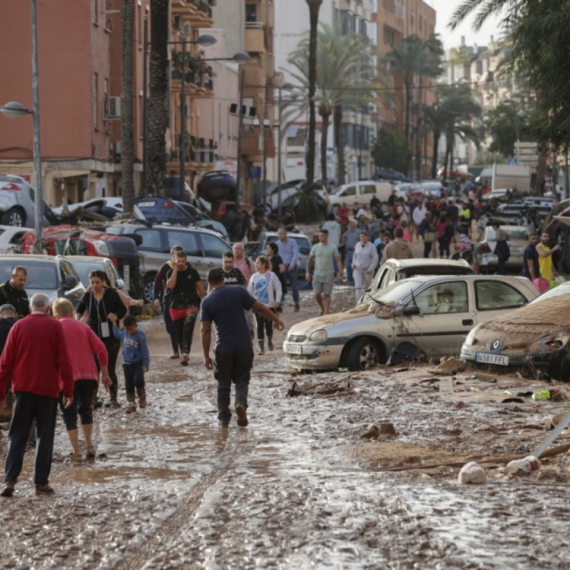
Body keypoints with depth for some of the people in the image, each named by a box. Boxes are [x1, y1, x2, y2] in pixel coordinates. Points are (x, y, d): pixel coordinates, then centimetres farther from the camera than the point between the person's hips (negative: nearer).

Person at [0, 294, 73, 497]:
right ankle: (41, 481, 2)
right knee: (45, 436, 6)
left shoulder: (19, 326, 3)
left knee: (18, 436, 5)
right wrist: (68, 390, 1)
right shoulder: (55, 327, -1)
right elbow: (64, 361, -4)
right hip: (48, 389, -1)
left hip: (23, 388, 1)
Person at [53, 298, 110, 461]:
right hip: (89, 375, 3)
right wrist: (104, 373, 11)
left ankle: (76, 452, -1)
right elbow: (101, 349, 5)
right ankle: (89, 446, 15)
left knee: (69, 414, 5)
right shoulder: (83, 327, 13)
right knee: (85, 409, 22)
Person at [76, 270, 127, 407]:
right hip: (93, 336, 2)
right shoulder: (87, 296, 0)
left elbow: (123, 309, 1)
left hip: (110, 337, -2)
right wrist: (78, 318, -3)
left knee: (110, 368, 1)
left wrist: (115, 315, -19)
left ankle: (113, 398, 13)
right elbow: (80, 309, 17)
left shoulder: (111, 294, -7)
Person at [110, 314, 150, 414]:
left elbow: (145, 351, -13)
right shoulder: (124, 333, 1)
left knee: (138, 380, -22)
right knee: (129, 385, 8)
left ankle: (142, 398, 2)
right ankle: (131, 403, 19)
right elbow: (117, 334, 26)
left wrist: (146, 364, -15)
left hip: (138, 363, -5)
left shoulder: (140, 335, -14)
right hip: (127, 364, 5)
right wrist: (114, 324, 17)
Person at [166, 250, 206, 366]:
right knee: (179, 332, 10)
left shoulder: (192, 272, 1)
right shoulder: (172, 272, 2)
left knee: (187, 329, -17)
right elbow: (170, 285, -16)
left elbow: (200, 287, 8)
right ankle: (184, 353, 25)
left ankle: (185, 353, -27)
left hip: (191, 305, -3)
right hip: (176, 306, 3)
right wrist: (175, 270, -17)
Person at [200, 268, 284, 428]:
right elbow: (260, 308, -1)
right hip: (244, 347, 1)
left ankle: (224, 418, 15)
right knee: (242, 380, 13)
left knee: (223, 384, 13)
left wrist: (206, 356, -2)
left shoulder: (207, 302, -4)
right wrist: (275, 319, 15)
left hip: (223, 349, -1)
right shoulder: (238, 291, -3)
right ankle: (241, 403, -14)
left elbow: (205, 331, -6)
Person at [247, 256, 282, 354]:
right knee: (260, 326, -2)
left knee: (269, 324, -2)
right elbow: (250, 291, 8)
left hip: (270, 305, -2)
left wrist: (277, 300, -11)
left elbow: (278, 288, -2)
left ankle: (270, 340, 29)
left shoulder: (271, 275, -4)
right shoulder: (254, 277, 4)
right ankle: (261, 347, 2)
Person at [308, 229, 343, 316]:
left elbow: (338, 261, -2)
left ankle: (326, 313, 4)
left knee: (326, 295, -1)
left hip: (328, 275, -2)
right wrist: (309, 273, 6)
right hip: (317, 274, 2)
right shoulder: (315, 247, 4)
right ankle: (322, 308, 24)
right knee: (317, 294, -1)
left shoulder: (332, 248, -2)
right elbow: (310, 260, 10)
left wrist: (340, 274, -9)